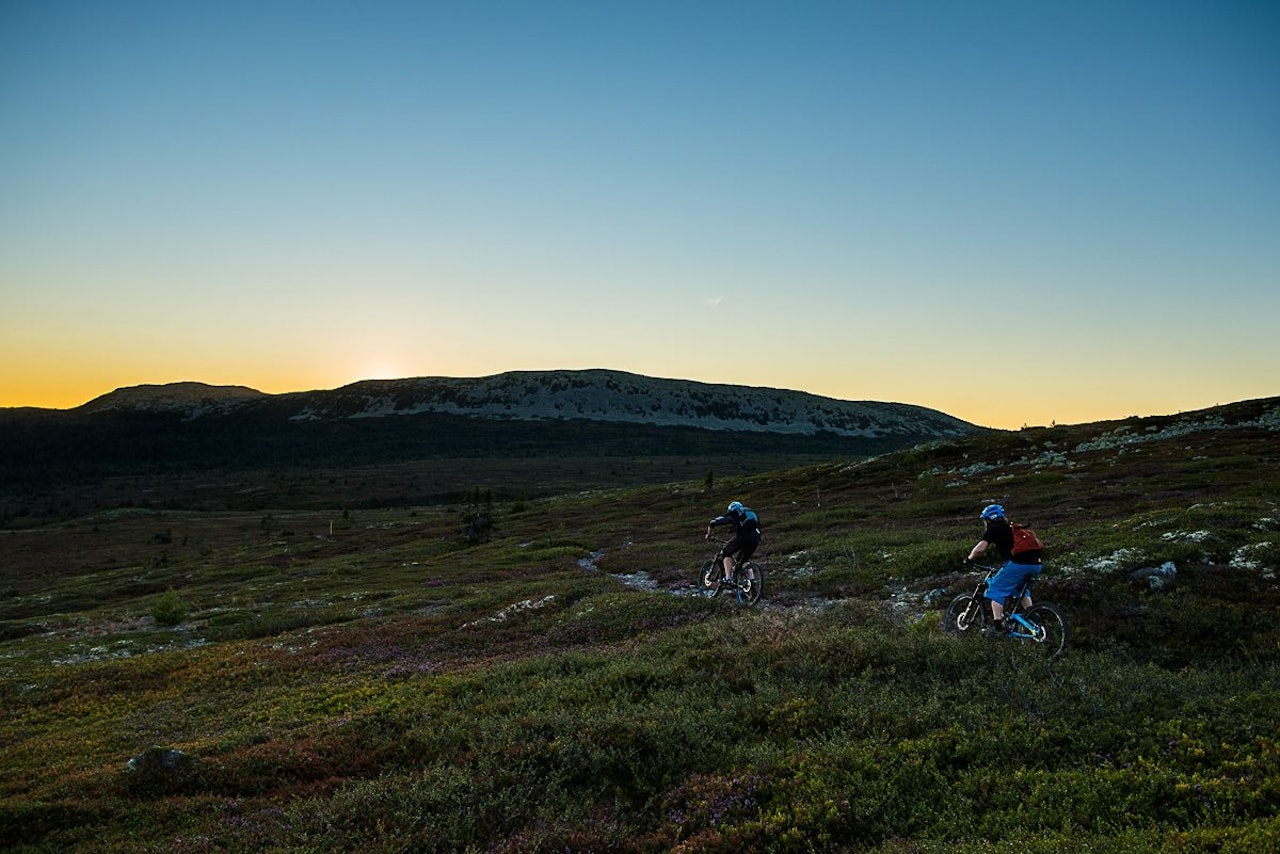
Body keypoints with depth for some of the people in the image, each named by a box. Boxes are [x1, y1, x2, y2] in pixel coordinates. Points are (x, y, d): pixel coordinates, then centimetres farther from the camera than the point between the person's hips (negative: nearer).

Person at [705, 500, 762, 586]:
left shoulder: (732, 515, 20)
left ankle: (728, 578, -1)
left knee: (726, 553, 15)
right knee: (743, 560, 26)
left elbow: (712, 523, 19)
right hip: (755, 539, 5)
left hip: (742, 537, -5)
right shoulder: (752, 512, 35)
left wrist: (708, 535, 36)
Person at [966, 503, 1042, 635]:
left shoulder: (993, 529, 7)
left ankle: (998, 625, -1)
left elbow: (980, 548, -5)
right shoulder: (1012, 528, 29)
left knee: (996, 590, 6)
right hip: (1036, 565, 8)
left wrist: (970, 559, 13)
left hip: (1017, 564, -7)